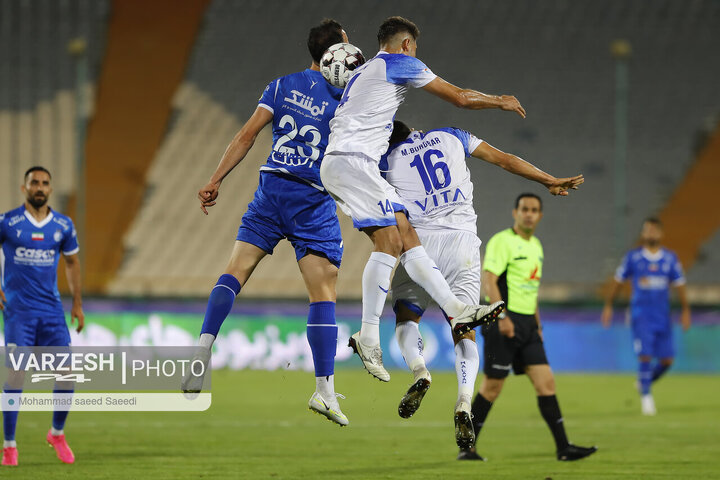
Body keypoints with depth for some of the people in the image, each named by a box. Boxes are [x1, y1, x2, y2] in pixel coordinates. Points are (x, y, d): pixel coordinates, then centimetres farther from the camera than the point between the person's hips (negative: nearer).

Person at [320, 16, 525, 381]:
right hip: (352, 161, -9)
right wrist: (502, 102, 19)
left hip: (335, 165, 9)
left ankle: (456, 310, -2)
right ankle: (368, 337, -17)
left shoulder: (361, 73, 27)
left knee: (407, 237, 4)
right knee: (389, 241, -14)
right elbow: (461, 98, 5)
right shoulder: (400, 64, 2)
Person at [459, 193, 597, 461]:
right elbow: (489, 280, -17)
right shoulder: (502, 241, -10)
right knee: (492, 387, -3)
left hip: (527, 324, 8)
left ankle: (563, 448, -1)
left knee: (546, 382, 0)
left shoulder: (535, 245, 17)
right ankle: (466, 448, 7)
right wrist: (502, 317, -26)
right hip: (506, 323, -8)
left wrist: (537, 323, 22)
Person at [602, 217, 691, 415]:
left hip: (662, 317, 3)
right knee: (645, 356, -14)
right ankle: (646, 395, -1)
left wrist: (686, 310, 8)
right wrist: (608, 306, 11)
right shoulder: (633, 257, 0)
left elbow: (679, 284, 11)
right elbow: (618, 281, 9)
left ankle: (645, 382, 29)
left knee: (667, 360, 2)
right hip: (641, 315, -3)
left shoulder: (670, 258, 5)